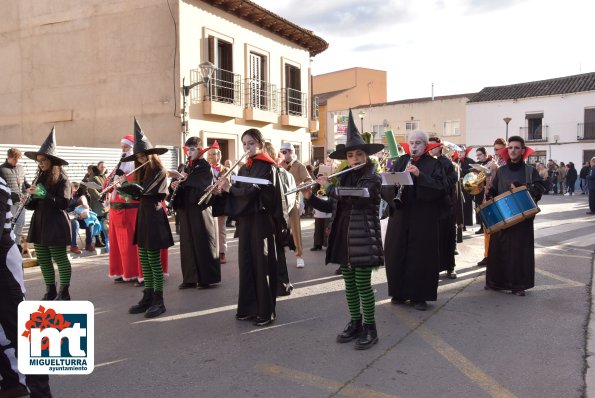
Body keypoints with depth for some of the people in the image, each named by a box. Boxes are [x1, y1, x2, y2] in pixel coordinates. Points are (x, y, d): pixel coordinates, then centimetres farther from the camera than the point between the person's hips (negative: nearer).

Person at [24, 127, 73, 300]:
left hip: (55, 225, -7)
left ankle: (64, 292, 8)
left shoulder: (61, 178, -7)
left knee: (60, 259, -1)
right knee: (43, 260, 10)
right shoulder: (40, 178, 13)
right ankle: (50, 291, 20)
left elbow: (64, 203, -16)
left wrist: (44, 195, -22)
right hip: (39, 224, 8)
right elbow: (33, 205, 15)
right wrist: (30, 196, -6)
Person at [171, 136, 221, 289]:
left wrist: (184, 179, -9)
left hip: (201, 208, -6)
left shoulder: (205, 166, -4)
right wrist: (176, 185, -8)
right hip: (186, 208, 6)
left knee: (203, 243, -2)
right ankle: (190, 278, 12)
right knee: (188, 243, 6)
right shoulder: (186, 166, 15)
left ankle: (207, 278, 5)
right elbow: (182, 183, 13)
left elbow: (199, 184, -18)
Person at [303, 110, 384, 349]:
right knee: (349, 284, 12)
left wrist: (328, 186, -15)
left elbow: (353, 195, -26)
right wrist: (310, 197, -3)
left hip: (363, 239, -6)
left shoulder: (373, 179, -7)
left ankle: (370, 328, 10)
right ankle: (355, 323, 25)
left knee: (363, 285, -2)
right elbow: (330, 207, 12)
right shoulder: (343, 178, 11)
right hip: (343, 238, 6)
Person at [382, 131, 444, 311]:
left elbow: (439, 187, -12)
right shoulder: (400, 162, 11)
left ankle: (419, 295, 12)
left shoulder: (433, 164, 2)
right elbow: (386, 185, 5)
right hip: (400, 215, 3)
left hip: (423, 218, -3)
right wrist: (395, 184, -17)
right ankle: (399, 292, 20)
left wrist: (419, 175, -21)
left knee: (421, 255, 0)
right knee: (396, 253, 6)